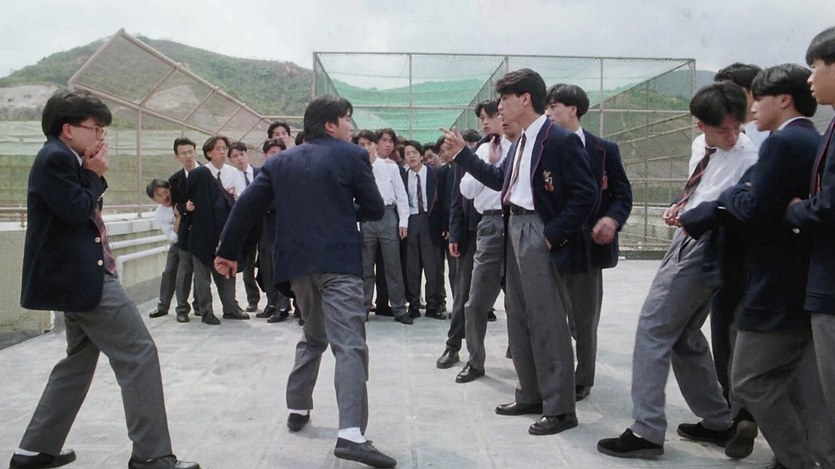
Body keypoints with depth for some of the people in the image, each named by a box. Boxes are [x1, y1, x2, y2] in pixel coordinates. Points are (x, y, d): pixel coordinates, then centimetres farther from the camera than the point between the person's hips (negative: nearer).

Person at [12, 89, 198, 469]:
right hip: (84, 276, -11)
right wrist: (95, 174, -8)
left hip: (79, 274, 11)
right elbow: (78, 212, -21)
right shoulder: (57, 158, -15)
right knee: (138, 354, -9)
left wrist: (94, 174, 4)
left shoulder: (64, 159, 17)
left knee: (80, 360, 19)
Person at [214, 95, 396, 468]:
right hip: (338, 262, -6)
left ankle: (298, 409, 31)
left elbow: (247, 206, 10)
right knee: (349, 345, -11)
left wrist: (227, 251, 16)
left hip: (298, 263, 6)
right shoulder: (352, 156, 1)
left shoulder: (279, 162, 14)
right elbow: (375, 209, 1)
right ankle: (351, 434, -22)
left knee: (312, 337, 25)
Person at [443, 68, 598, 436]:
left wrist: (553, 234, -18)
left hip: (540, 235, -9)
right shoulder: (521, 142, 13)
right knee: (518, 318, 14)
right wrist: (462, 153, 19)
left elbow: (585, 194, -17)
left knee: (548, 322, -4)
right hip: (514, 231, 10)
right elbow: (499, 179, 23)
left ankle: (560, 409, 7)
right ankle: (530, 396, 27)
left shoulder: (561, 140, -14)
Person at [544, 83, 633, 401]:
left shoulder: (604, 149, 1)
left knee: (584, 318, 8)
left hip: (587, 244, -2)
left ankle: (582, 380, 23)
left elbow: (623, 194, -1)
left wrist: (612, 219, -21)